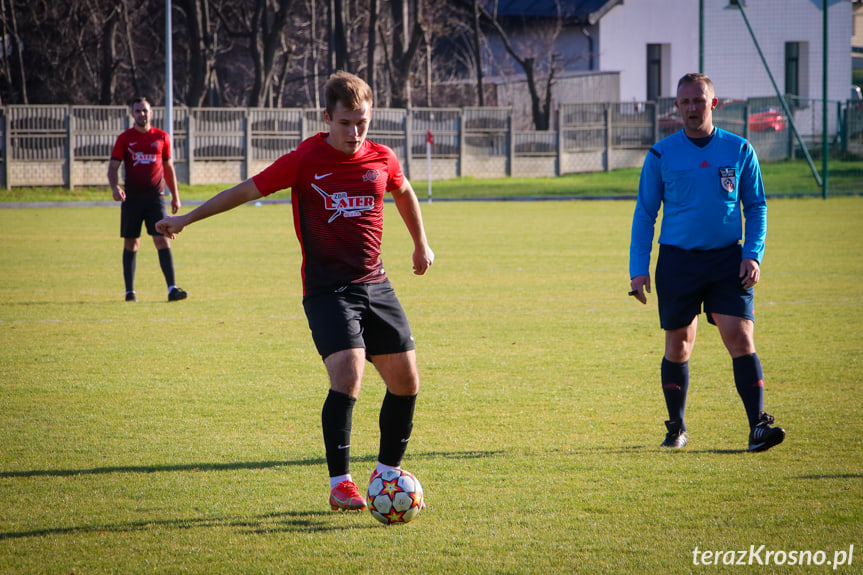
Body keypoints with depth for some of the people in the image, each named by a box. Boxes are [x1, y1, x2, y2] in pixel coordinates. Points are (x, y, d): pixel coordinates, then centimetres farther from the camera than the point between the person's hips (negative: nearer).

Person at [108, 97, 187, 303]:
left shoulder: (161, 137, 8)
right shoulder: (124, 138, 3)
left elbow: (168, 167, 17)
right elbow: (113, 167, -2)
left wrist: (175, 196, 15)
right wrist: (115, 187, -22)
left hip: (155, 198, 0)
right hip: (131, 198, 0)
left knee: (163, 240, -10)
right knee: (131, 244, 5)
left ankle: (172, 289, -15)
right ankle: (130, 291, 12)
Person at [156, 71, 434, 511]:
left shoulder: (382, 160, 4)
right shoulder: (305, 161, -7)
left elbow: (404, 193, 27)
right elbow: (247, 191, 0)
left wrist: (421, 244, 37)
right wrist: (186, 218, 2)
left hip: (375, 286, 5)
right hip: (326, 289, -5)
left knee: (406, 380, 3)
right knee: (347, 375, -22)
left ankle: (387, 472, 23)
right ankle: (340, 484, -16)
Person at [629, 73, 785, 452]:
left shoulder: (739, 151, 4)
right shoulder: (661, 155, 2)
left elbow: (756, 206, 10)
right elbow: (644, 214, 6)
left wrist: (753, 255, -3)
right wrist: (638, 269, -1)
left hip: (727, 260, 0)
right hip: (677, 260, 0)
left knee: (741, 339, -12)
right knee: (678, 346, 6)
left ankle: (758, 426, -14)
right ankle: (676, 428, 22)